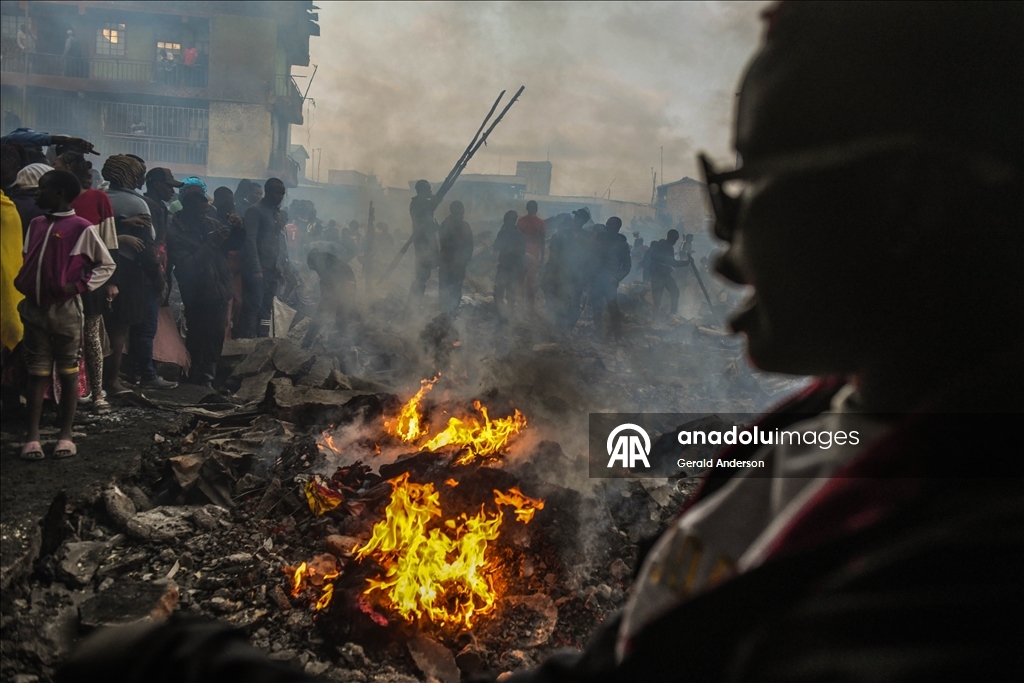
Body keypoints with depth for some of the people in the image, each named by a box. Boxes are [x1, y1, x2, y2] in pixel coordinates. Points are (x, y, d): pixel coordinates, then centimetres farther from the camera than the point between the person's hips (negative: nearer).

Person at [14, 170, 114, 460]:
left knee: (68, 371, 4)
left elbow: (107, 265, -1)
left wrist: (79, 285, -12)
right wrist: (22, 285, 4)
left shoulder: (81, 228, -7)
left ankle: (65, 434, 10)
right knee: (37, 372, 5)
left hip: (65, 310, -5)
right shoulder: (36, 224, 11)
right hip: (34, 309, 5)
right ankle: (32, 436, 6)